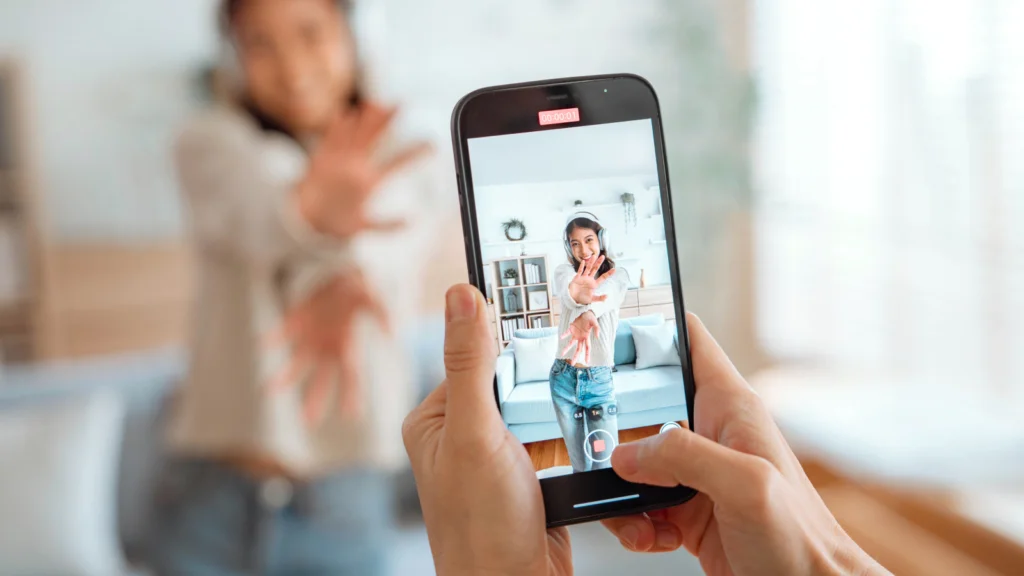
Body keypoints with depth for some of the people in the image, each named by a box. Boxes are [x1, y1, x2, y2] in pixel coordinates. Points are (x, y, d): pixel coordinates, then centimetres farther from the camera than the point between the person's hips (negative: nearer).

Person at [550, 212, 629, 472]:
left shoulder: (618, 277, 4)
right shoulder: (565, 270, 4)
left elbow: (605, 296, -22)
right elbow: (565, 290, -23)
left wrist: (586, 314, -48)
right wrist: (575, 294, -51)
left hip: (600, 380, -1)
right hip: (564, 378, 1)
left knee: (605, 463, -4)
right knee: (580, 465, 9)